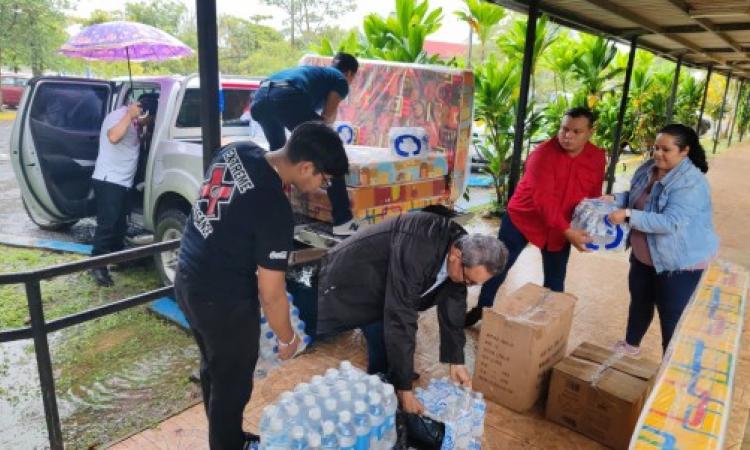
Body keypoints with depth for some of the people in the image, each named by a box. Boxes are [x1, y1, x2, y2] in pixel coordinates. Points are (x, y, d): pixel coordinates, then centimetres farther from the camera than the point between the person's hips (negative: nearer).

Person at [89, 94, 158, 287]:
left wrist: (140, 124, 14)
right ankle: (98, 266, -5)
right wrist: (130, 115, -29)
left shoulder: (133, 122, 14)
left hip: (123, 182, 9)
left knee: (119, 224, 17)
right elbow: (113, 137, -33)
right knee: (107, 224, -10)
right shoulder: (120, 115, -13)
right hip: (108, 181, -9)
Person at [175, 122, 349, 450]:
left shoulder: (237, 151, -6)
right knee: (232, 385, 14)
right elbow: (271, 294, -20)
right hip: (221, 300, -9)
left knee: (213, 368, 27)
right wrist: (287, 339, -4)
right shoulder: (275, 210, -28)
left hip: (188, 279, 9)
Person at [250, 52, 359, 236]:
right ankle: (343, 221, 0)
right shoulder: (340, 80, 22)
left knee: (276, 151, 31)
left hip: (260, 97, 7)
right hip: (287, 98, -7)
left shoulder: (312, 70, 41)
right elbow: (327, 116, 11)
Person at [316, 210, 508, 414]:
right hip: (350, 283, -6)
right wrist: (404, 389, -30)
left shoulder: (461, 247, -14)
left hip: (382, 289, 7)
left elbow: (453, 306, -2)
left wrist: (456, 361, 0)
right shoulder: (416, 255, -39)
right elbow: (400, 318, -36)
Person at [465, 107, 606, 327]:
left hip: (563, 228, 4)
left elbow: (594, 195, 8)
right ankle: (481, 309, 26)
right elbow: (543, 198, -30)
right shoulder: (544, 153, -22)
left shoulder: (598, 158, -5)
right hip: (523, 217, -4)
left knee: (555, 281, 11)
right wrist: (568, 231, -35)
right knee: (499, 266, 6)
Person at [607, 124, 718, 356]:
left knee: (672, 315, 2)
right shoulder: (648, 168, -1)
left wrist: (628, 215, -36)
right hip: (644, 255, 8)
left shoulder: (691, 183, -26)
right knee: (639, 301, 23)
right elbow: (634, 197, 13)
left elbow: (671, 222, -34)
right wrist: (615, 199, -8)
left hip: (679, 261, -8)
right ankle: (631, 345, 45)